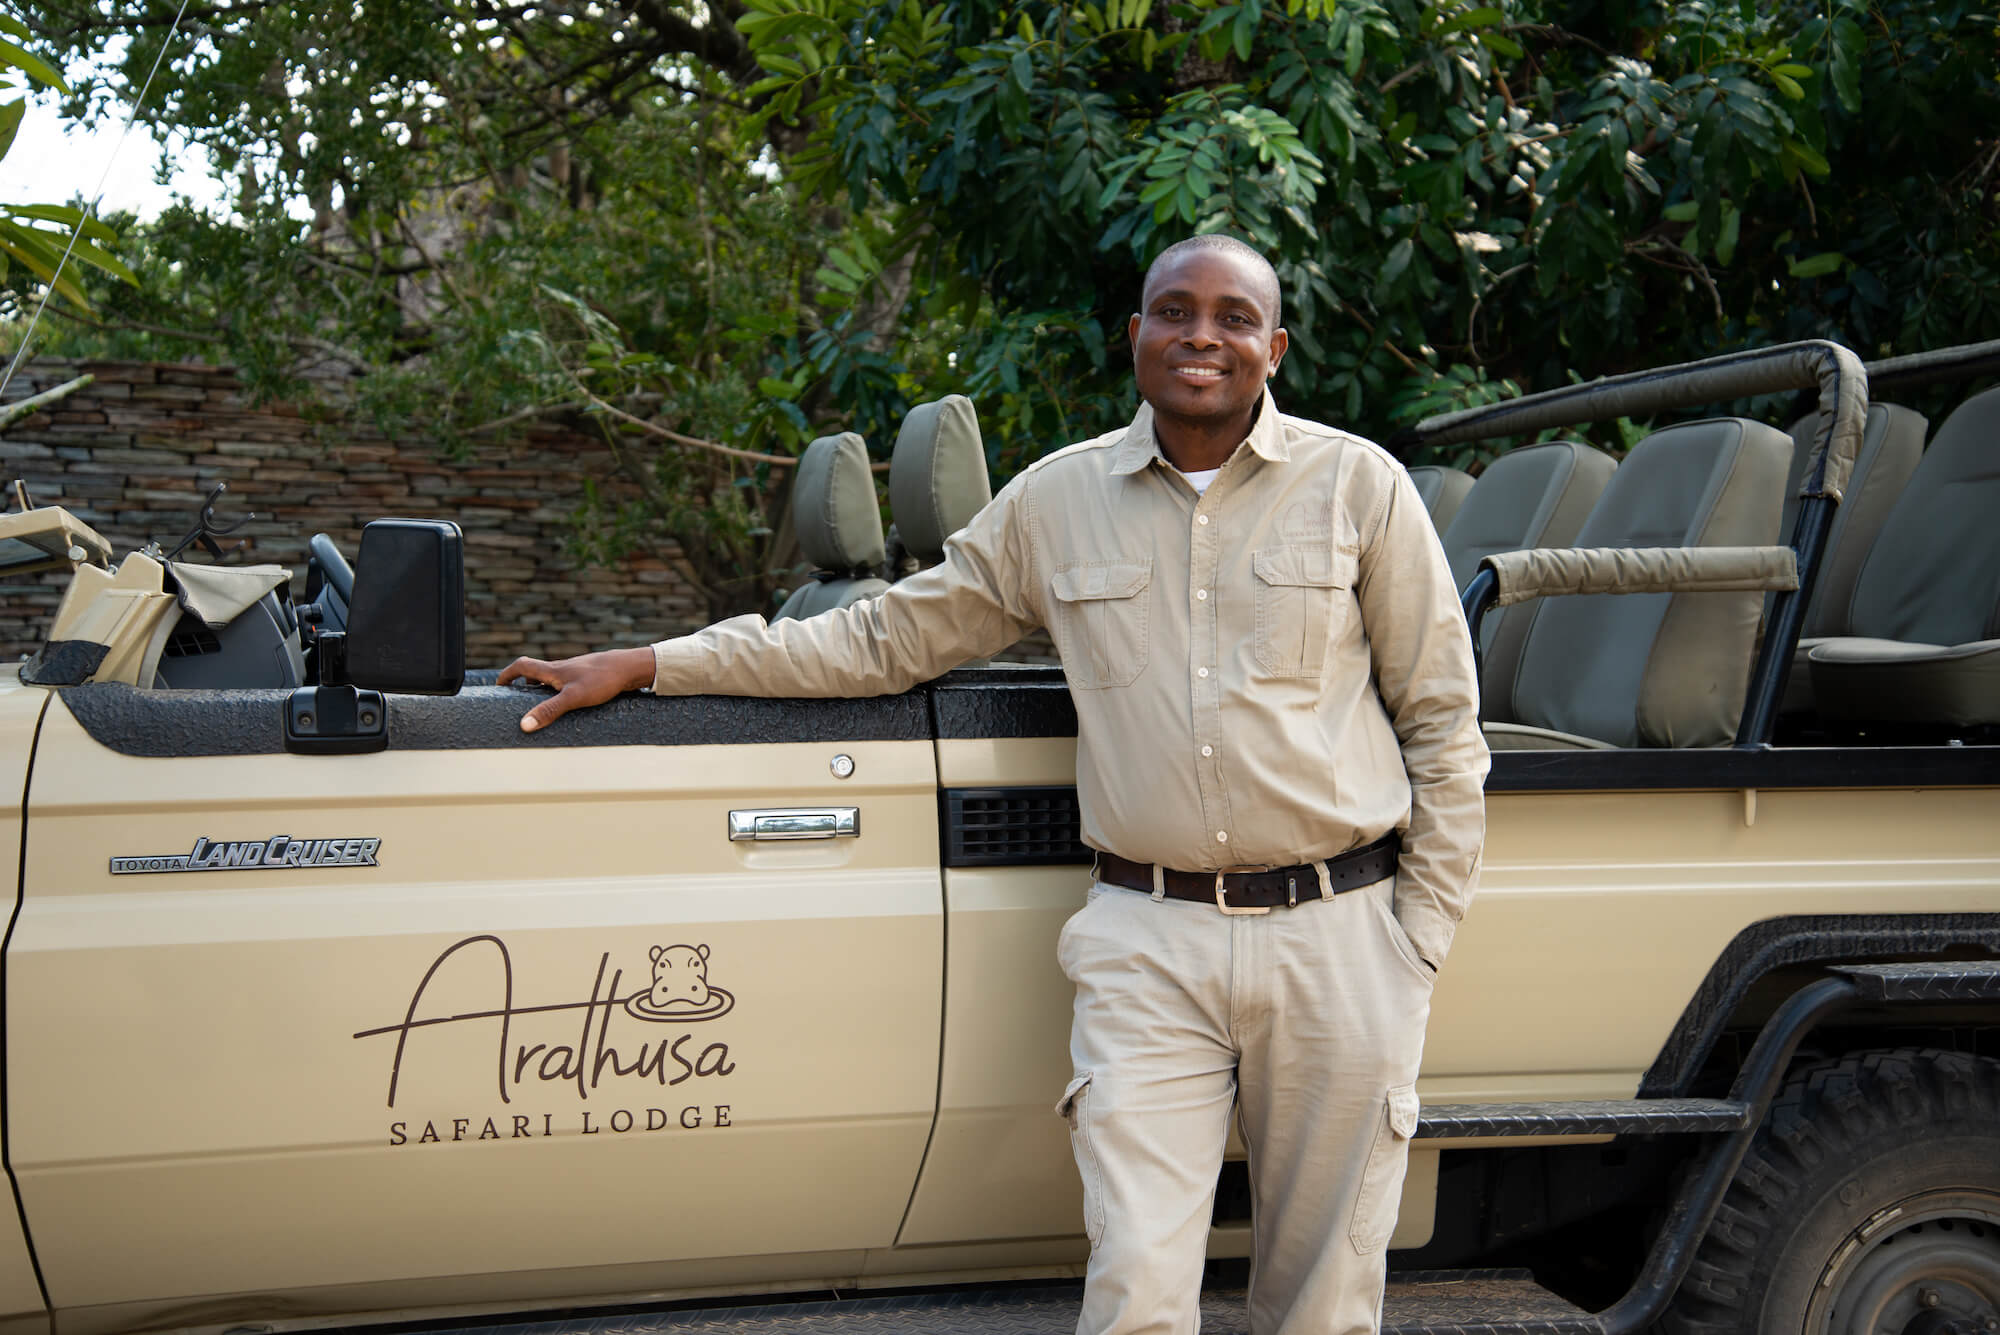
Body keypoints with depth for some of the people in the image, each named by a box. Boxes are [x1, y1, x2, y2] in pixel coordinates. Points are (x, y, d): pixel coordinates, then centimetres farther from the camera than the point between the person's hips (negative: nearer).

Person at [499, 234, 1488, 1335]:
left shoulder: (1360, 484, 4)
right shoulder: (1056, 500, 9)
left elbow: (1441, 720, 8)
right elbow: (892, 638, 16)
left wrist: (1418, 941, 2)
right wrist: (650, 664, 12)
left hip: (1334, 939, 0)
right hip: (1146, 943, 1)